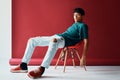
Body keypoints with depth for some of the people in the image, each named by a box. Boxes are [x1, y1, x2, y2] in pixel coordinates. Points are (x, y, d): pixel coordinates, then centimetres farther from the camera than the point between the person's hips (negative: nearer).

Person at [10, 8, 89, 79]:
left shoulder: (83, 26, 2)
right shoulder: (74, 25, 30)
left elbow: (86, 41, -8)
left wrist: (83, 57, -17)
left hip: (65, 40, -10)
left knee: (54, 40, -47)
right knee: (32, 40, 4)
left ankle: (41, 69, -50)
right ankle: (23, 66, 0)